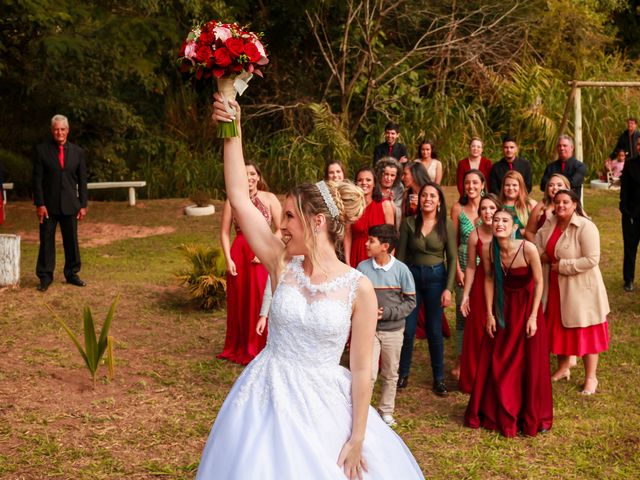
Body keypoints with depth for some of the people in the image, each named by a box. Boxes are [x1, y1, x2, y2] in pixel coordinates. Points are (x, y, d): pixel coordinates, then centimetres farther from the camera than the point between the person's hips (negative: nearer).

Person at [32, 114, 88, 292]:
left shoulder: (77, 152, 6)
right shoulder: (41, 150, -2)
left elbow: (82, 180, 7)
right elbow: (37, 179, -3)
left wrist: (83, 205, 2)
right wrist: (39, 204, -10)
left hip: (70, 204, 2)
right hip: (49, 204, -2)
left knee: (71, 241, 8)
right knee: (46, 241, 3)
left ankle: (71, 273, 19)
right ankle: (45, 276, 10)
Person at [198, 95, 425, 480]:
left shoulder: (359, 288, -10)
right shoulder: (282, 265, -3)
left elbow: (362, 369, -7)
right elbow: (239, 199, -8)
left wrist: (358, 439, -8)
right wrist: (233, 132, -13)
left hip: (323, 405, -2)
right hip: (268, 399, 2)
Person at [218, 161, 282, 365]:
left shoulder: (269, 199, 0)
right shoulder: (232, 201, 6)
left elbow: (280, 230, -2)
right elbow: (224, 232, 6)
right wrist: (228, 259, -4)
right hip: (238, 254, 2)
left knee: (261, 301, -2)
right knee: (238, 301, 8)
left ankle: (258, 349, 12)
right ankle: (238, 348, 23)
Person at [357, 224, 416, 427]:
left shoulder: (401, 269, -9)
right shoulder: (362, 268, -7)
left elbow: (410, 301, -6)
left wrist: (386, 313, -16)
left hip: (393, 330, 1)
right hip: (369, 329, -1)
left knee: (390, 374, 13)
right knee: (369, 374, -8)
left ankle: (386, 411, 30)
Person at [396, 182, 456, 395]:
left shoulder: (447, 224, -4)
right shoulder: (409, 223, -2)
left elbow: (452, 258, -2)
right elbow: (401, 255, 1)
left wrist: (448, 288, -8)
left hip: (436, 277, -1)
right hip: (411, 274, 1)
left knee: (435, 330, 5)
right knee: (407, 329, 3)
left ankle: (439, 378, 17)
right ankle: (403, 373, 20)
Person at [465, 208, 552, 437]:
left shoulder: (528, 249, -25)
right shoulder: (488, 249, -14)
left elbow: (539, 282, -15)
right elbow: (489, 279, 0)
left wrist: (533, 316, -14)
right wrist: (489, 313, -1)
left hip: (526, 305, -3)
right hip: (502, 307, 3)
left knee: (529, 363, 6)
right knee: (495, 362, 10)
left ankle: (531, 418, 25)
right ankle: (495, 413, 30)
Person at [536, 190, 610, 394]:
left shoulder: (586, 227, -20)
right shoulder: (549, 223, 2)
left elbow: (591, 260, -26)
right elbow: (537, 240, 18)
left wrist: (562, 266, -21)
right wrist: (541, 254, -4)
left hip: (581, 288, -7)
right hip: (556, 288, 7)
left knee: (585, 332, 3)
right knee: (560, 328, 19)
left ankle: (591, 378, 16)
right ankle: (563, 369, 38)